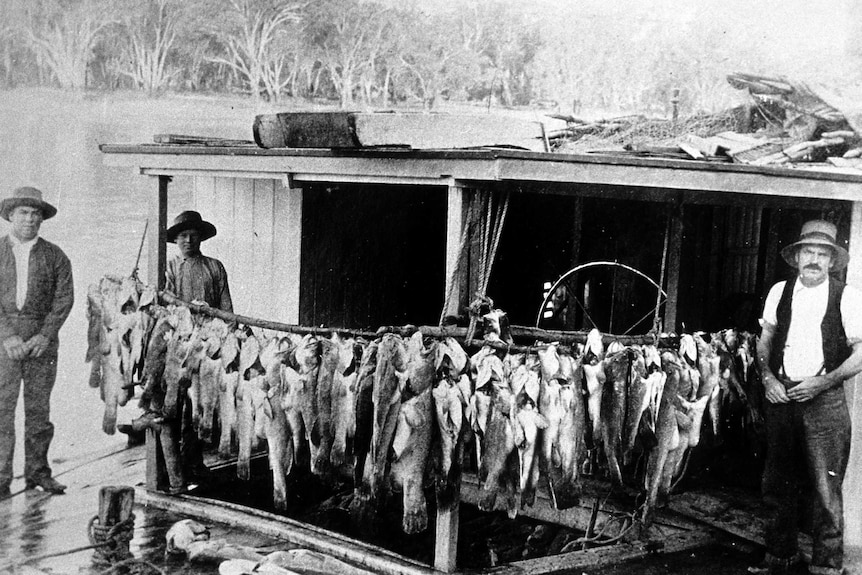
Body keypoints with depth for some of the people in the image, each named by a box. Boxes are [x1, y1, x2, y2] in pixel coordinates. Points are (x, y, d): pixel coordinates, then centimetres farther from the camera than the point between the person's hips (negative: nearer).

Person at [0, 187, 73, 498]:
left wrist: (45, 336, -9)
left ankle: (37, 471, 15)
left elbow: (64, 298, 2)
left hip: (42, 338, 1)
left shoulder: (55, 256, 8)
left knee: (39, 408, 5)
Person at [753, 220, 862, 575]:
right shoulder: (780, 292, 6)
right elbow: (764, 341, 13)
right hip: (781, 397, 4)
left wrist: (822, 383, -13)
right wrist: (768, 378, -1)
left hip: (824, 400, -4)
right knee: (778, 483, 13)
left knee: (826, 488, -2)